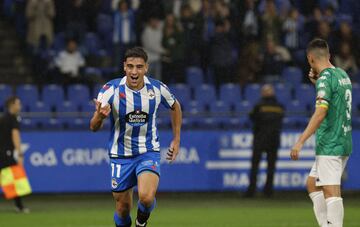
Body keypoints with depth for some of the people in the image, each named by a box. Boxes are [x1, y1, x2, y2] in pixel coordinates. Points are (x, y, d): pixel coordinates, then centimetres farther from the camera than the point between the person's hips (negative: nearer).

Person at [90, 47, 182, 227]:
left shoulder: (157, 89, -10)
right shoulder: (111, 89, -16)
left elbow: (175, 107, 14)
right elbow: (94, 127, -18)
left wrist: (176, 140, 12)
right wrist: (100, 117, -41)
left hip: (148, 152, 0)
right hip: (121, 155, 0)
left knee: (146, 197, -24)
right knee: (123, 208, 5)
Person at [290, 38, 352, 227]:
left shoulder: (325, 78, -14)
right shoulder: (342, 75, 13)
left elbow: (321, 112, -24)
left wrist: (301, 141, -26)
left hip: (329, 146, -9)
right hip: (343, 143, 9)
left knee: (331, 191, -11)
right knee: (312, 184, 19)